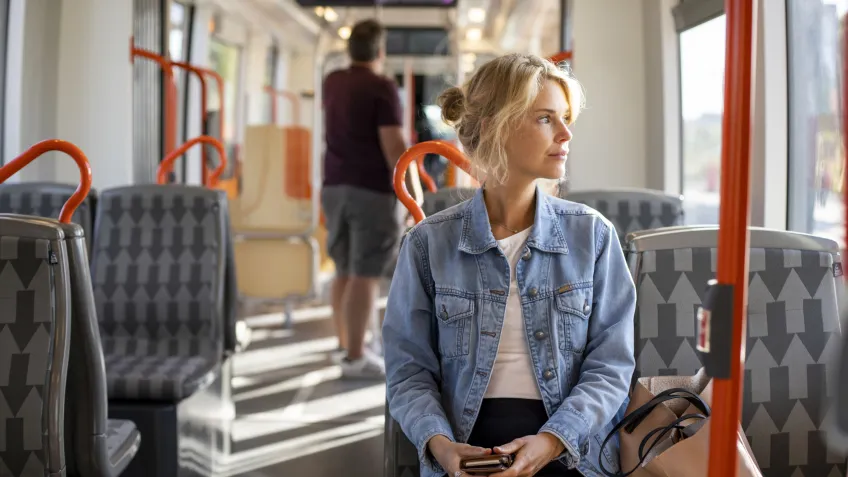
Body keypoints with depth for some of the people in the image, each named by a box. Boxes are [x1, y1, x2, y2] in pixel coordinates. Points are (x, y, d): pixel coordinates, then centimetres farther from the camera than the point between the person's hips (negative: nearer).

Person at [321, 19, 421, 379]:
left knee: (345, 271, 12)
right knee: (365, 275, -6)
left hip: (335, 187, 8)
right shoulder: (383, 88, -12)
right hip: (371, 190, -8)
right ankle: (355, 358, -7)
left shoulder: (332, 82, 11)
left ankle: (346, 347, 19)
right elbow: (394, 147, -17)